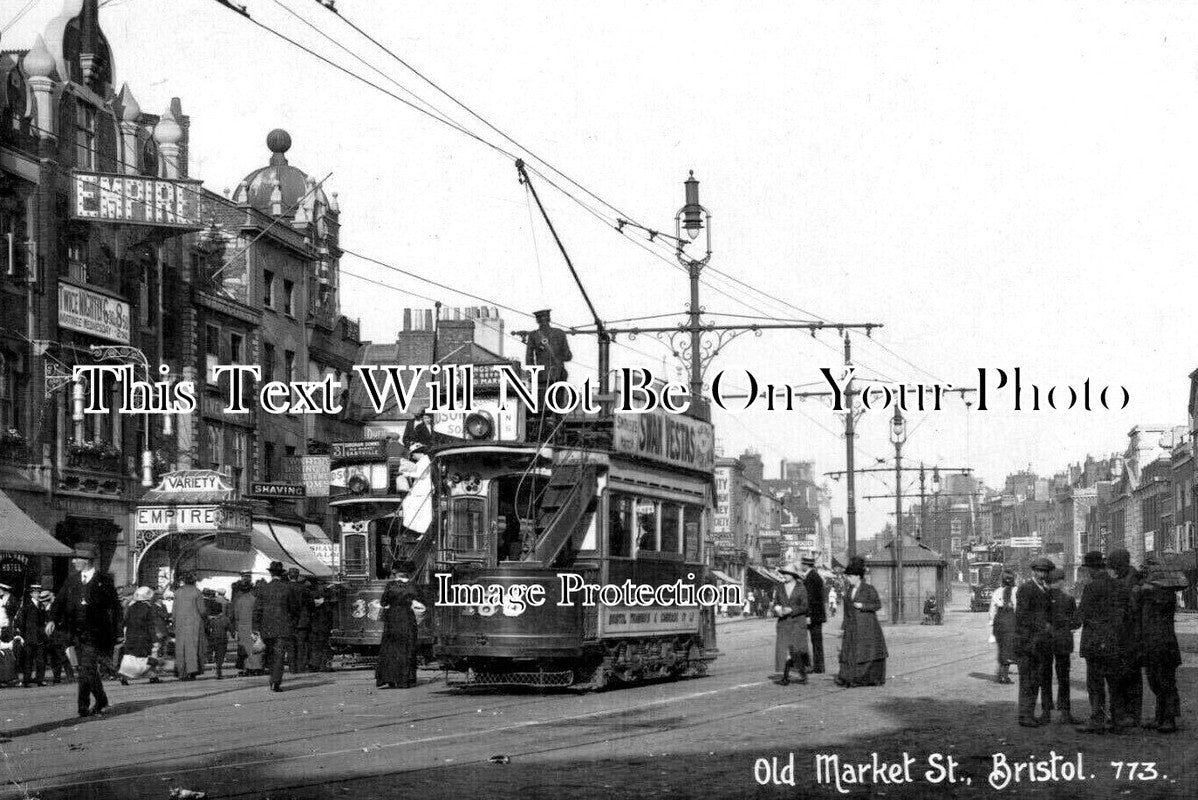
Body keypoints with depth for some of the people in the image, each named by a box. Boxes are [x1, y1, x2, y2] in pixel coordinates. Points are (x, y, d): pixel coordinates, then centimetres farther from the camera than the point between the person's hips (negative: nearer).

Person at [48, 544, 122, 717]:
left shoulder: (104, 580, -4)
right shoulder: (72, 579, 10)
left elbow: (114, 607, -2)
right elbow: (60, 601, 10)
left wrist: (114, 634, -6)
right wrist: (53, 620, -8)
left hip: (94, 633, -6)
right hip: (76, 633, 6)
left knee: (86, 669, -14)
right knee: (89, 670, 13)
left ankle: (83, 706, -9)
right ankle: (101, 701, 29)